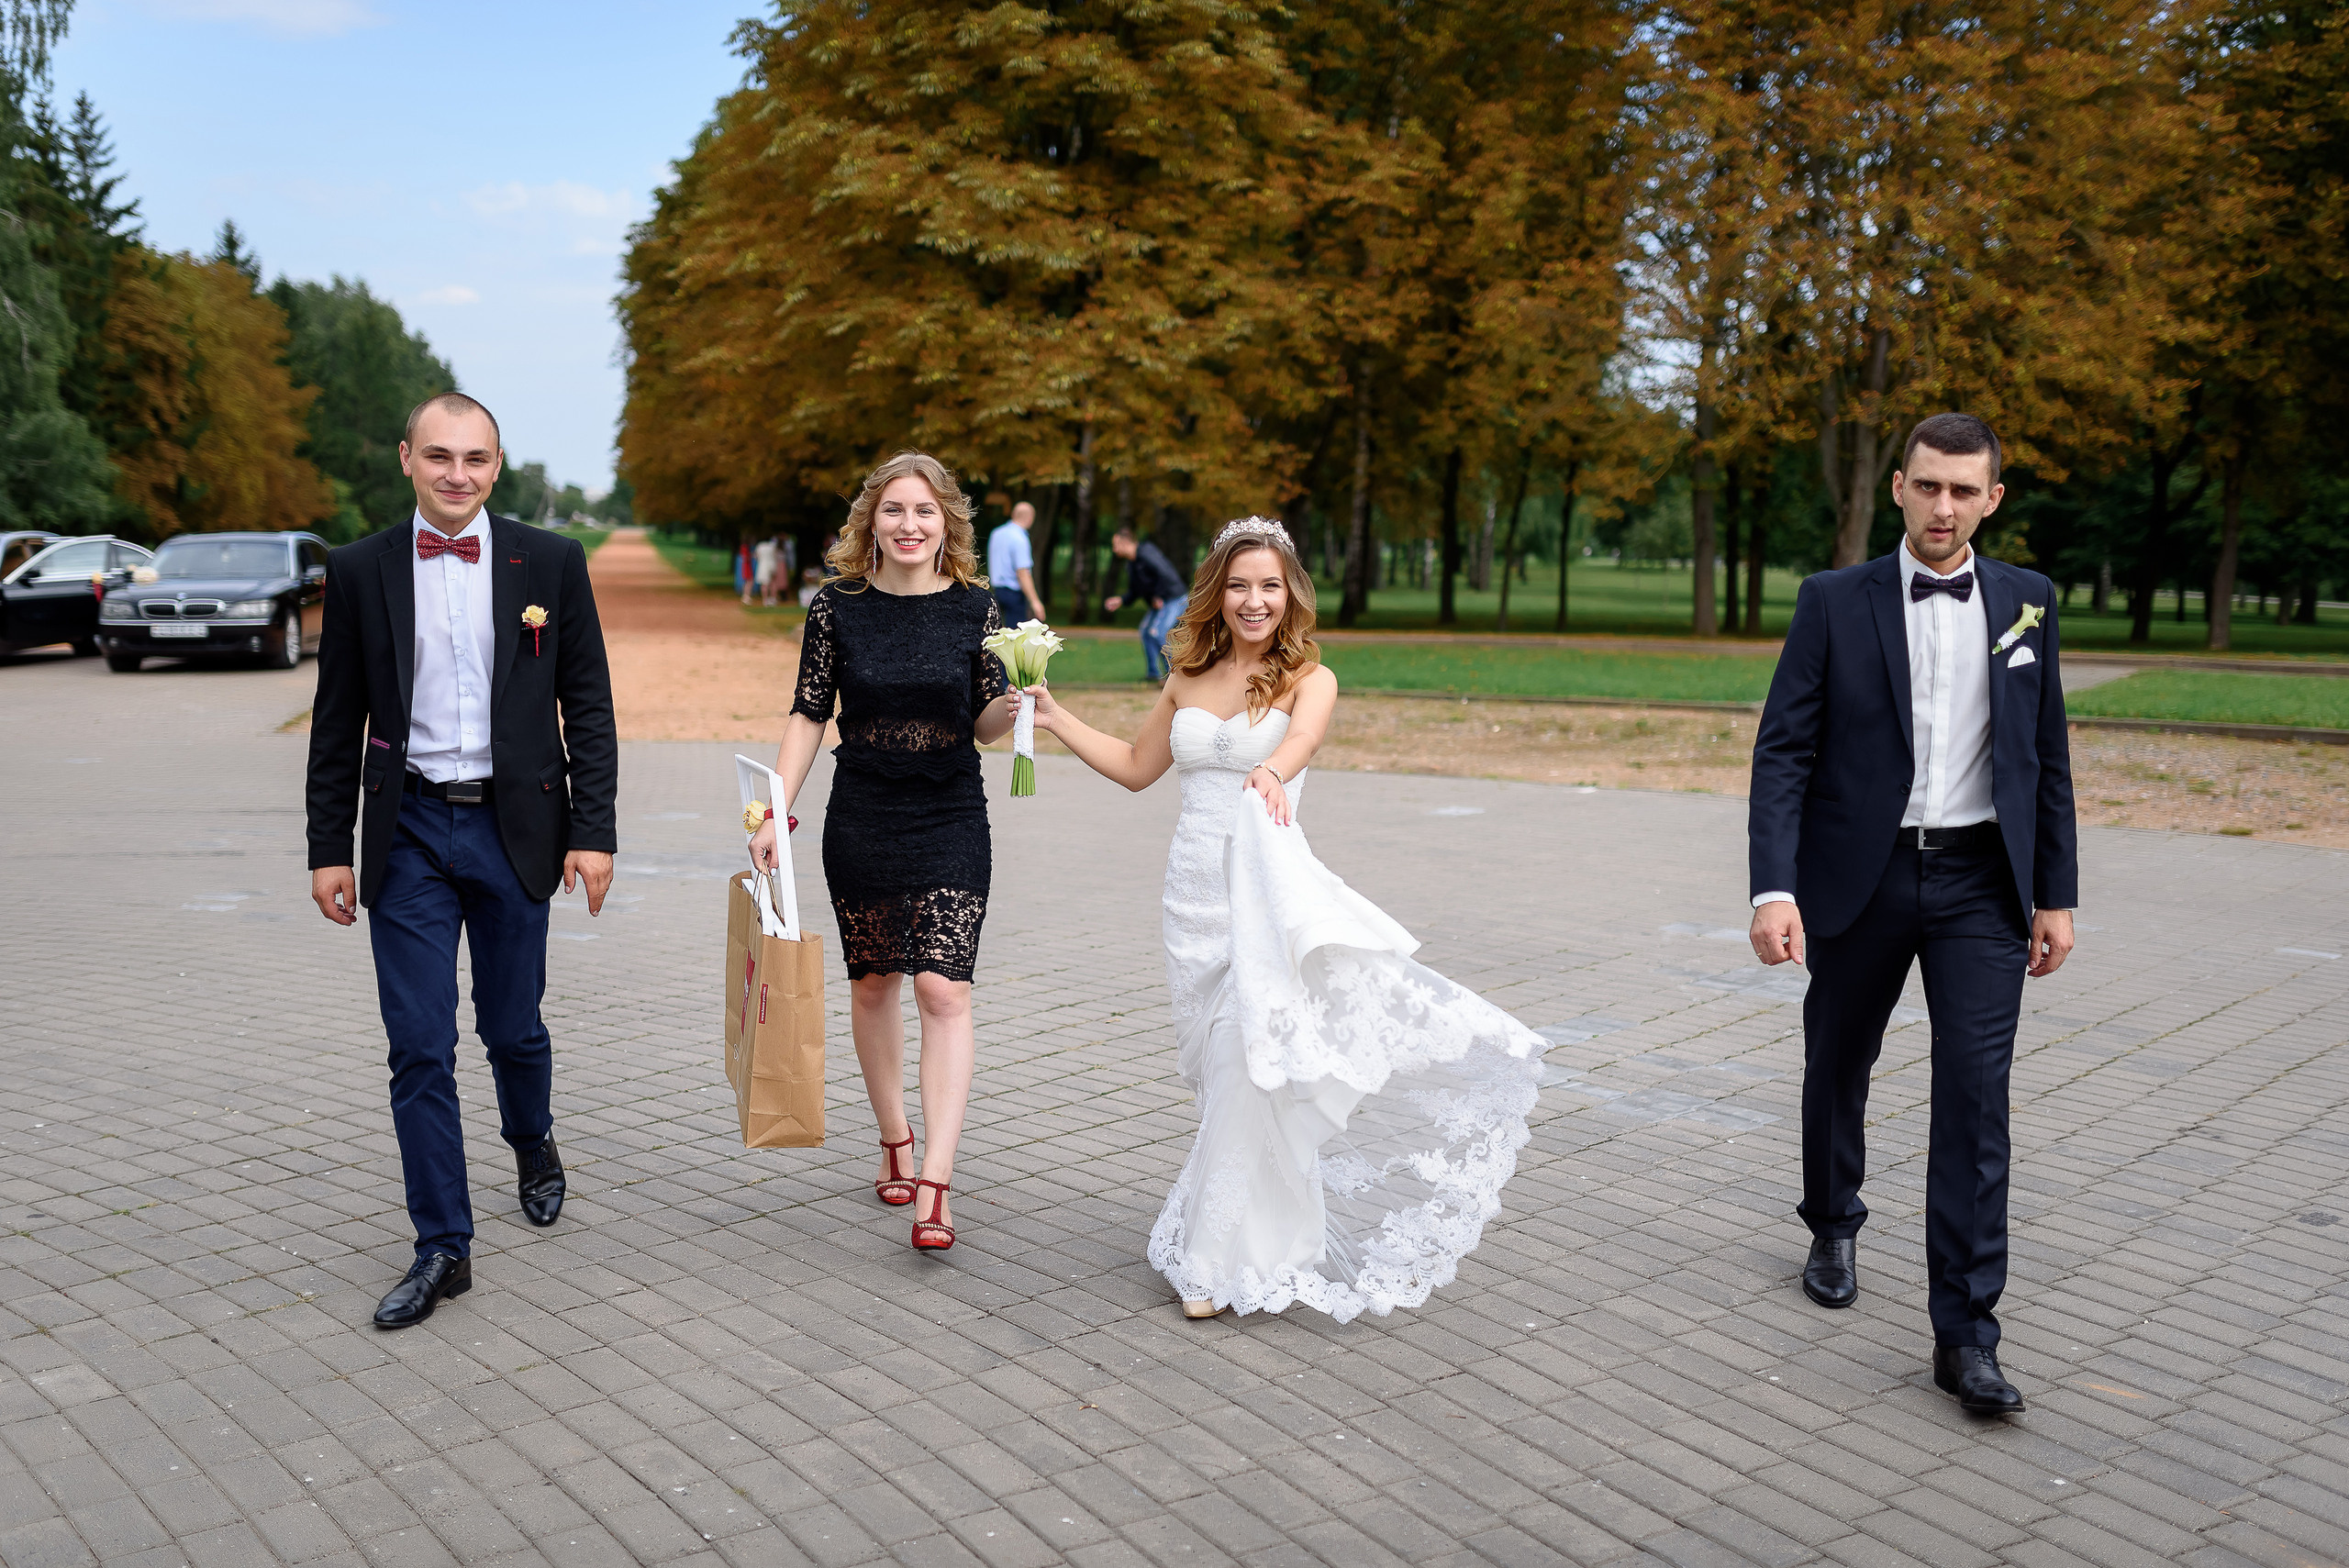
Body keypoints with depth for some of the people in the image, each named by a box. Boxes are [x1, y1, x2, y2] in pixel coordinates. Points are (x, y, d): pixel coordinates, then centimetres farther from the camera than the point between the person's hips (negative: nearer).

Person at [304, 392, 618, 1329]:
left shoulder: (550, 563, 0)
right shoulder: (360, 572, 3)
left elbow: (588, 708, 1)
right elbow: (338, 725, 6)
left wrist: (593, 831, -6)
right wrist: (328, 849, 3)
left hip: (514, 829, 0)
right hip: (409, 835, 1)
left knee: (513, 1027, 12)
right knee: (419, 1049, 0)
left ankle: (533, 1145, 44)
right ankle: (443, 1247, 11)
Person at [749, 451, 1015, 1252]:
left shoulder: (975, 606, -2)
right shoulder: (837, 605, -2)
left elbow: (986, 724, 3)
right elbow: (808, 715, 2)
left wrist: (1016, 704, -19)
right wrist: (774, 813, -4)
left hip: (951, 822, -1)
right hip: (861, 819, 1)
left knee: (942, 989, -10)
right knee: (873, 983, 12)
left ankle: (935, 1185, -10)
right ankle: (894, 1139, 33)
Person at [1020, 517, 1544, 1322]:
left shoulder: (1309, 679, -2)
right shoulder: (1188, 679, 11)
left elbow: (1303, 736, -26)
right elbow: (1136, 767, 23)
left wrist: (1273, 771, -48)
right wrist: (1053, 717, 18)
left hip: (1269, 886, -4)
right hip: (1196, 887, 4)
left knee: (1253, 1062, -10)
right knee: (1226, 1065, 7)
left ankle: (1222, 1256, 2)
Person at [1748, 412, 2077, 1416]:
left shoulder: (2027, 604, 5)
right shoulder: (1834, 602, -3)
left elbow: (2046, 758, 9)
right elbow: (1783, 752, -8)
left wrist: (2056, 894, 6)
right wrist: (1774, 889, -18)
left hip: (1982, 882, 1)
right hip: (1861, 879, 0)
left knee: (1975, 1095, -7)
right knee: (1837, 1067, 16)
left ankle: (1964, 1333, -2)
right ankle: (1834, 1228, 43)